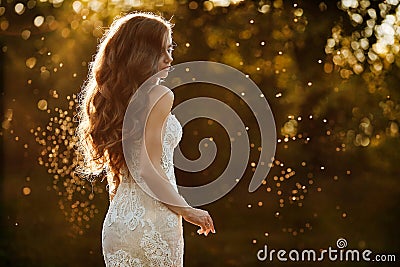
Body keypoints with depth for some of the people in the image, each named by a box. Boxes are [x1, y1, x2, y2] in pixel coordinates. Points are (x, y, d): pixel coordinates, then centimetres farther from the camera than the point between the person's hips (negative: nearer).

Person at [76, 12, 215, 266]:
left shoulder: (110, 96, 9)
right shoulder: (159, 95, -12)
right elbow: (147, 170, -17)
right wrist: (187, 210, -8)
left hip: (116, 221, 7)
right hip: (153, 221, -7)